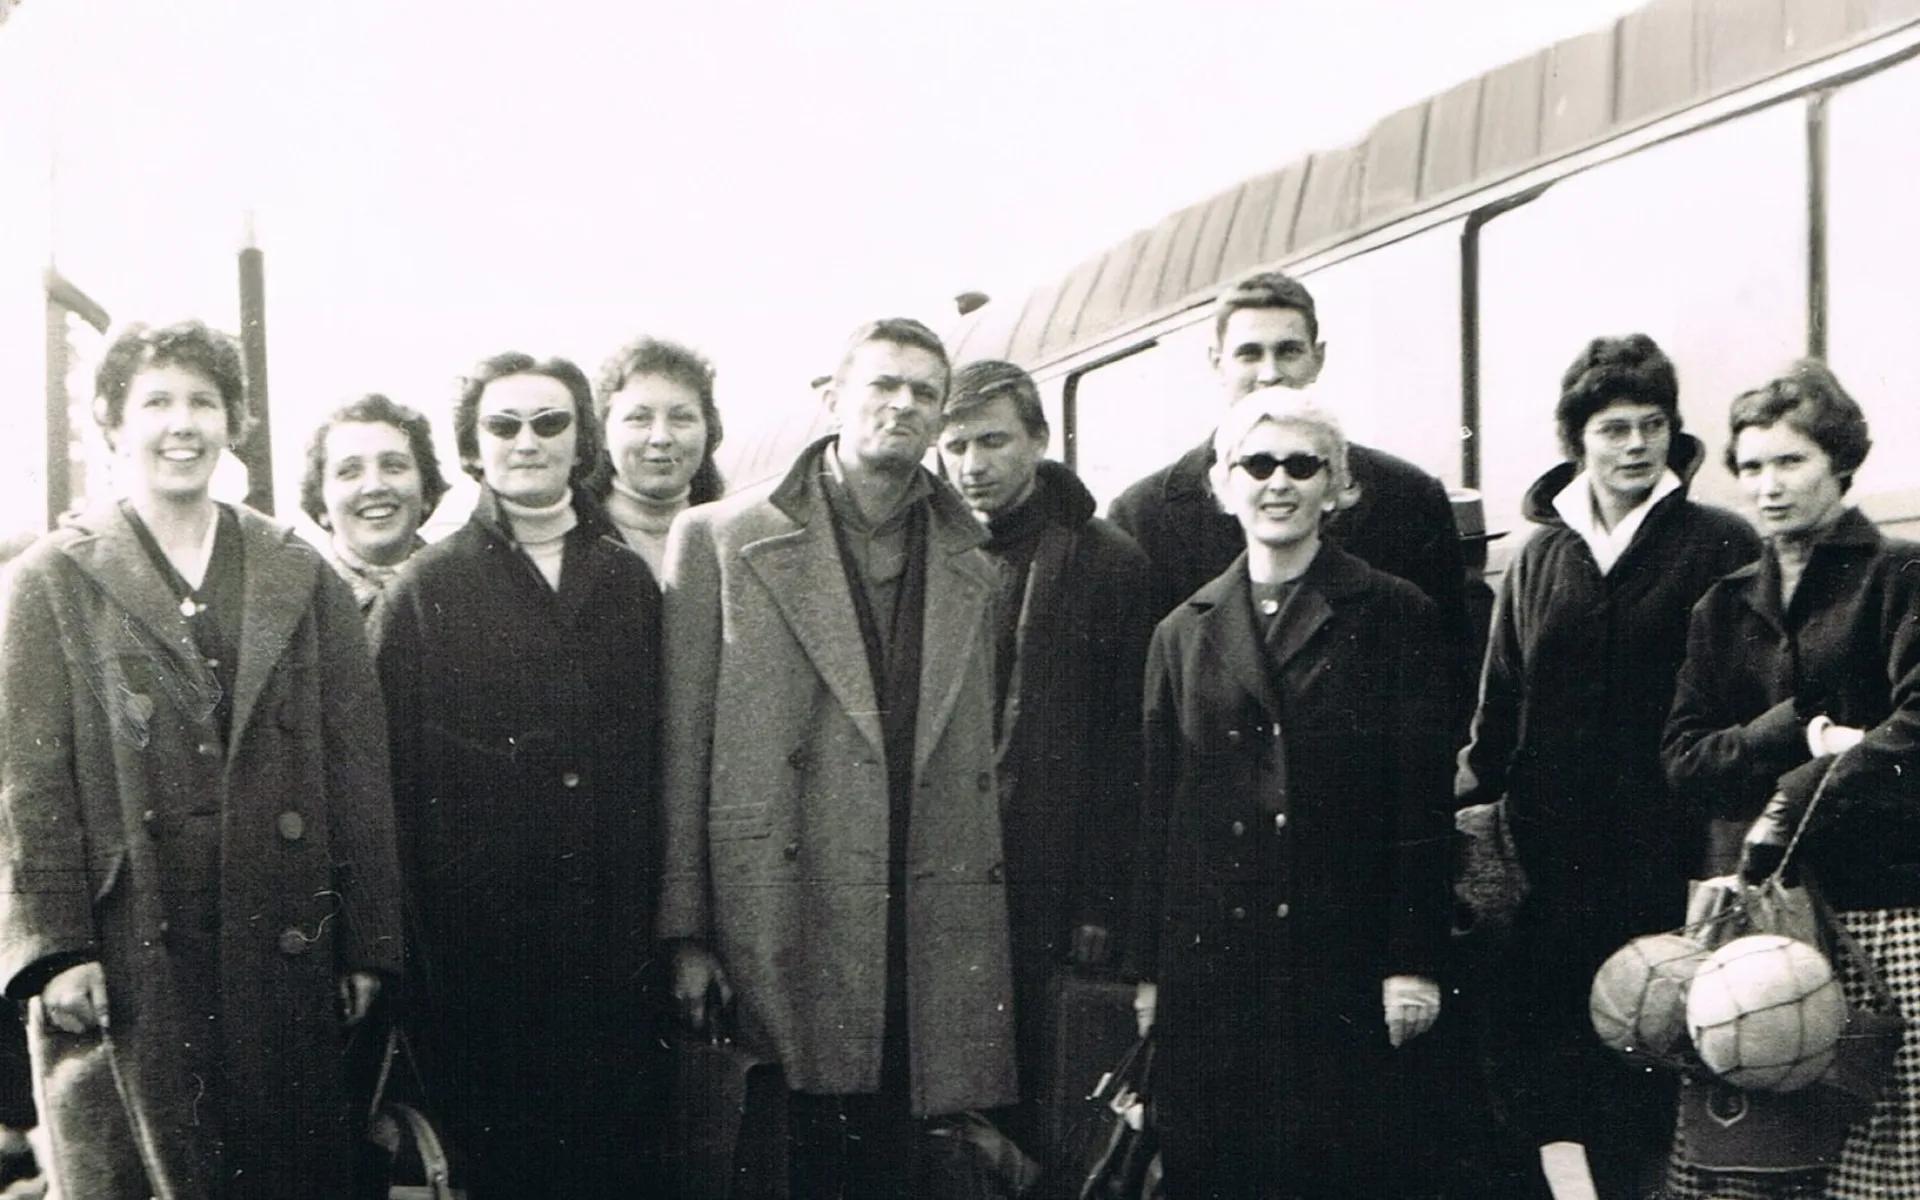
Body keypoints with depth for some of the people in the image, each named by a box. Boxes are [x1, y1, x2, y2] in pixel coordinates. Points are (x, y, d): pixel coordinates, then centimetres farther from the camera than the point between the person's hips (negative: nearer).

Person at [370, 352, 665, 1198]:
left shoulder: (627, 581, 11)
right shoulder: (427, 589, 1)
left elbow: (657, 762, 11)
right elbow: (391, 776, -1)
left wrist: (666, 930, 7)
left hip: (616, 958, 3)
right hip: (481, 960, -3)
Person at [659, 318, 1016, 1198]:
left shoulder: (970, 570, 15)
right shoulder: (720, 540, 4)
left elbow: (975, 771, 14)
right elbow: (682, 750, 1)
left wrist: (979, 943, 8)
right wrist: (685, 933, -4)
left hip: (930, 950, 3)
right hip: (779, 921, -3)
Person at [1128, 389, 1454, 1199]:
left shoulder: (1395, 619, 4)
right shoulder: (1184, 633, 13)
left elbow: (1423, 805, 0)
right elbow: (1158, 811, 12)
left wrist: (1414, 960, -6)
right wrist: (1146, 970, 8)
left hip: (1346, 961, -2)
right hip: (1210, 965, 3)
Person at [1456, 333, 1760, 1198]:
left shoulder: (1720, 548, 2)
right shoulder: (1539, 558, 15)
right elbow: (1500, 714, 17)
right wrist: (1451, 793, 4)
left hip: (1664, 846, -3)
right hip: (1552, 854, 4)